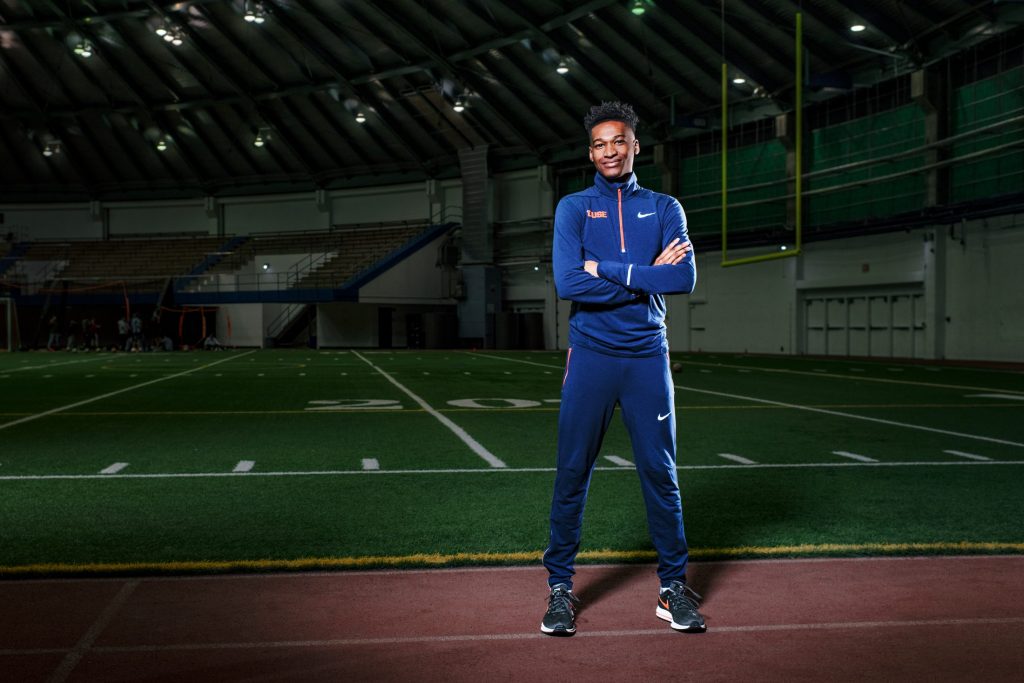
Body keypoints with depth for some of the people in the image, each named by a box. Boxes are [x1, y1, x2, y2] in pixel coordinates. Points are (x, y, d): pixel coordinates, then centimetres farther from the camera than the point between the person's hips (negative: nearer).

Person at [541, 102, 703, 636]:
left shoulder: (664, 209, 9)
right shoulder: (573, 208, 5)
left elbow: (684, 278, -8)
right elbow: (568, 283, -11)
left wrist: (606, 269, -12)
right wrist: (645, 277, -11)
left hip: (647, 356, 1)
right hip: (590, 355, -1)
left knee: (661, 473, 4)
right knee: (572, 474, 2)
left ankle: (673, 588, 15)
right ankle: (560, 587, 13)